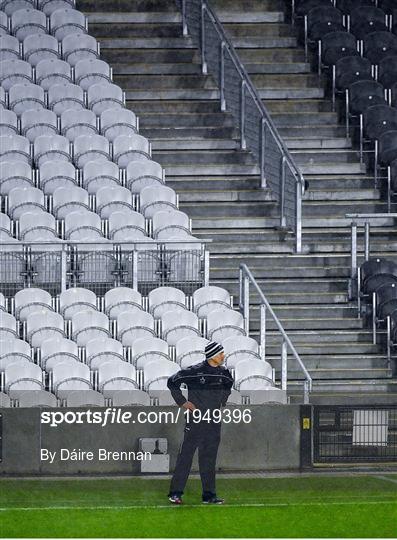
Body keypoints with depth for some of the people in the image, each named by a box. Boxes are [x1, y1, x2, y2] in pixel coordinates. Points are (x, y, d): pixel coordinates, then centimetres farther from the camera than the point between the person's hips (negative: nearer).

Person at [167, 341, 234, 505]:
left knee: (209, 459, 9)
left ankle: (209, 495, 13)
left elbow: (229, 384, 29)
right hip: (195, 420, -5)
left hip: (214, 422, 5)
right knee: (186, 455, -4)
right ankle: (175, 492, 0)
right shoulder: (195, 371, -12)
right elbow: (172, 382, -4)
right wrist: (182, 402, -6)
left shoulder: (223, 373, 5)